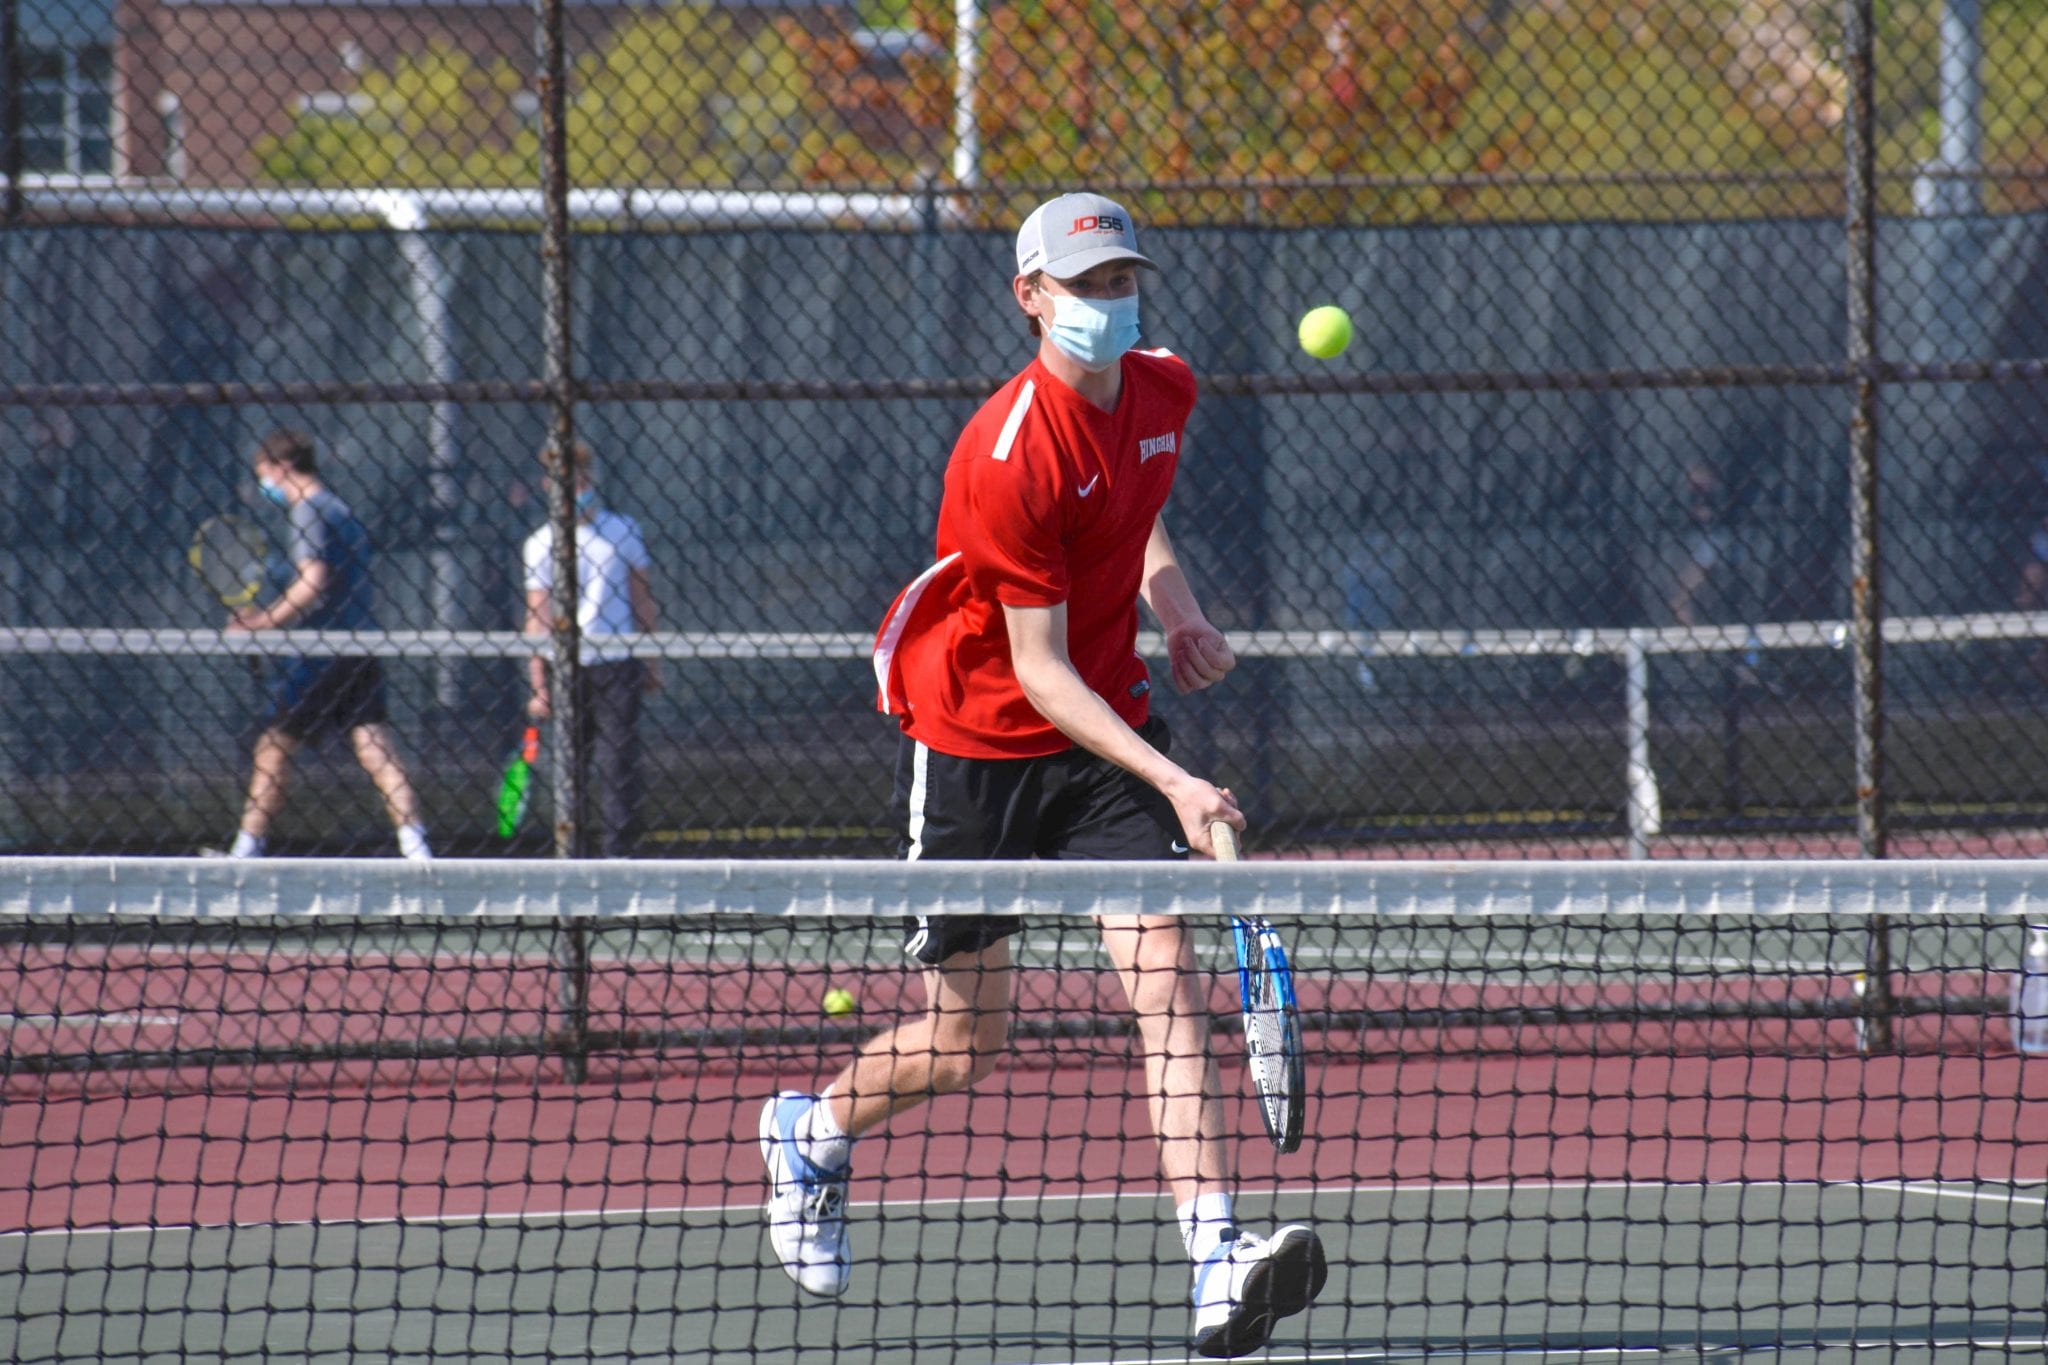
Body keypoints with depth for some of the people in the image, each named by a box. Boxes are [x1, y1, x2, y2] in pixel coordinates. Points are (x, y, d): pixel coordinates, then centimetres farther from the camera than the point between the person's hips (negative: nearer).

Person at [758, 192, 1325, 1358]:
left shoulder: (1165, 391, -1)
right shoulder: (1011, 459, -24)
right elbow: (1039, 669, -24)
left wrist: (1177, 604, 3)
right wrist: (1172, 783, -33)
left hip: (1110, 731, 5)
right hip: (975, 745, -5)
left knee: (1169, 974, -16)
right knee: (969, 1043, 5)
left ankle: (1219, 1263, -26)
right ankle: (814, 1132, 38)